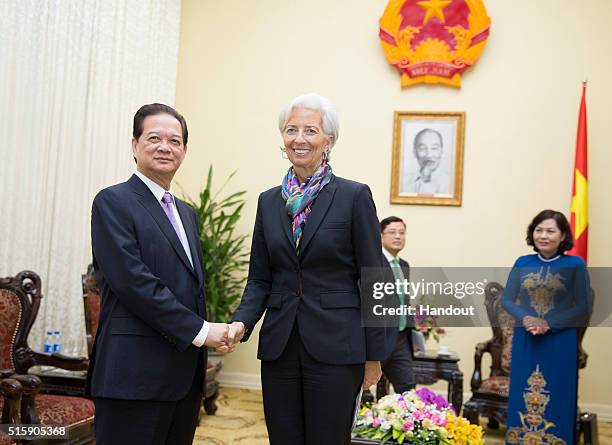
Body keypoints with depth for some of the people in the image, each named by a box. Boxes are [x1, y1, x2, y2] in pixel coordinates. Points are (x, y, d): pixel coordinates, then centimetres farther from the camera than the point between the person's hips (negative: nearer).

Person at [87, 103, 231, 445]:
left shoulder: (187, 213, 18)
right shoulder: (113, 202, -6)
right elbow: (133, 281, -16)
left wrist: (207, 342, 6)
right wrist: (199, 330, -14)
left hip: (186, 375, 7)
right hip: (135, 374, -7)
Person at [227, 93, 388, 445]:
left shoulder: (355, 196, -5)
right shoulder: (269, 201, 9)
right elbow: (259, 279, 11)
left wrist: (374, 356, -5)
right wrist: (242, 322, -7)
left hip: (335, 347, -4)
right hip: (279, 348, 4)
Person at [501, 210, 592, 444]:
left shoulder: (575, 265, -3)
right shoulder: (522, 263, 4)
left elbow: (583, 307, -5)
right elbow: (506, 299, 6)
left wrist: (549, 324, -16)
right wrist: (525, 319, -13)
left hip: (560, 342, -2)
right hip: (524, 340, 3)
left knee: (556, 398, 4)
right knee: (522, 396, 9)